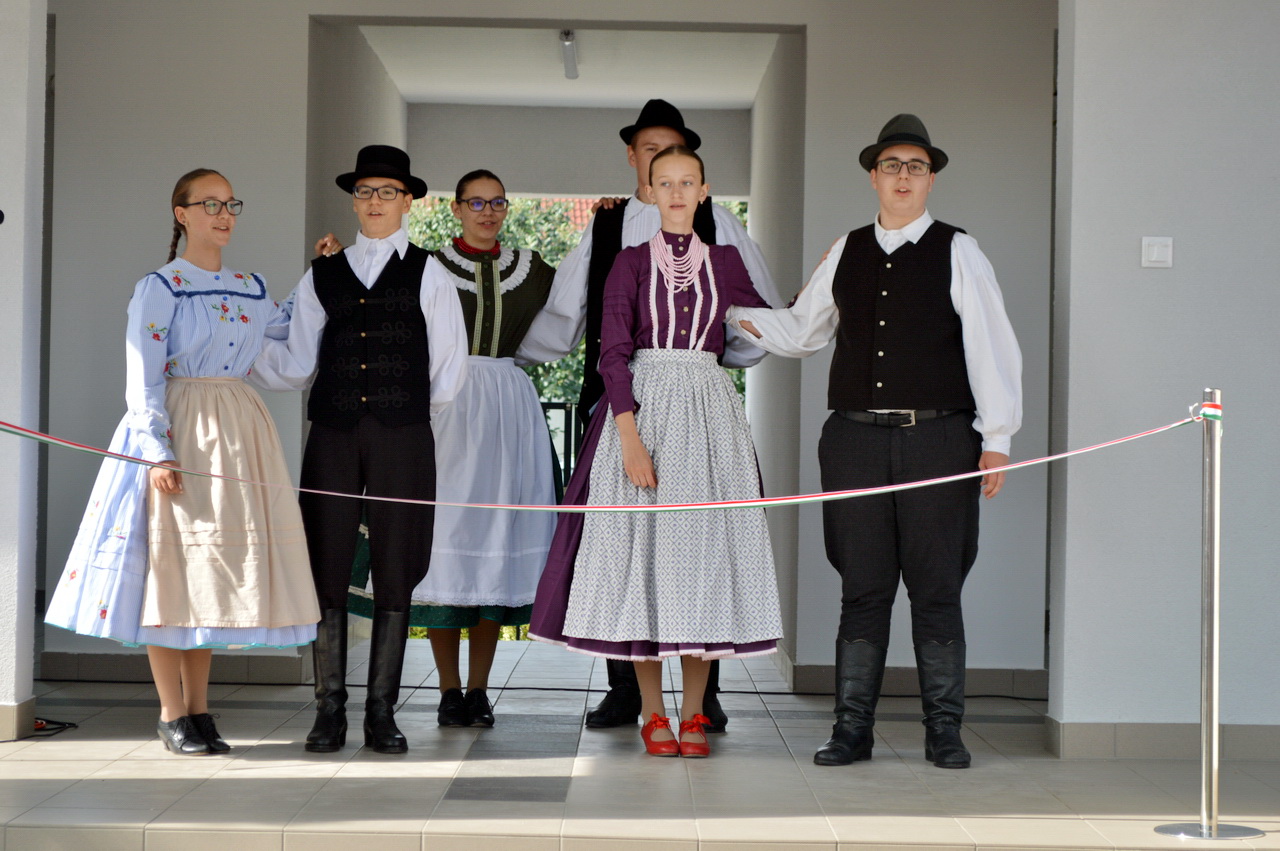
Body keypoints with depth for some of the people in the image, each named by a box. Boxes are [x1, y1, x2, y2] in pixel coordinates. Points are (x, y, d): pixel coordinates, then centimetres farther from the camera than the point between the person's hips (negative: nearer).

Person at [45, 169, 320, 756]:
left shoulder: (251, 289, 12)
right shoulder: (159, 288, -4)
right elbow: (144, 381, -9)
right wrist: (159, 453, -17)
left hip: (239, 433, 5)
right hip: (178, 434, -5)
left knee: (214, 569, 7)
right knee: (171, 566, -3)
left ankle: (198, 708, 14)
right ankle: (172, 714, 5)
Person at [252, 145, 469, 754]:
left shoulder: (426, 275, 7)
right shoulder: (321, 276, 14)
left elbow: (449, 367, 8)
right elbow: (296, 365, 12)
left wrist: (412, 412, 9)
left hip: (403, 438, -2)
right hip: (333, 436, 2)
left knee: (394, 578, 0)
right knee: (327, 573, 0)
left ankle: (382, 713, 6)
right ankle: (329, 711, 6)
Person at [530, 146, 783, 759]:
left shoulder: (724, 262, 11)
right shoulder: (631, 263, 4)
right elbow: (613, 354, -4)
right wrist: (630, 436, -14)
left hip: (708, 413, 2)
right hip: (642, 409, -2)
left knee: (703, 551, -1)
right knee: (641, 550, -3)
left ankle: (693, 715, 7)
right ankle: (653, 715, 7)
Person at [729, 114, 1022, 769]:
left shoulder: (957, 252, 4)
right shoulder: (845, 253, 13)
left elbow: (990, 346, 1)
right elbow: (800, 331, 22)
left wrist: (996, 438, -5)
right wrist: (729, 315, 12)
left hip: (937, 438, -2)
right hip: (855, 439, 2)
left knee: (936, 587, 1)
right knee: (862, 587, 4)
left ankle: (944, 730, 10)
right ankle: (852, 727, 11)